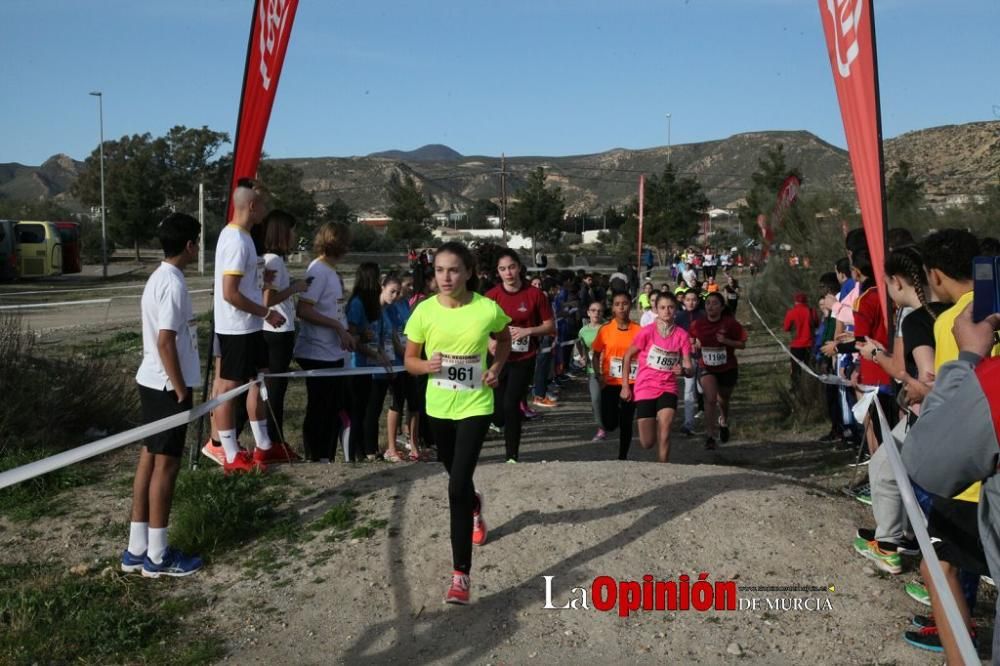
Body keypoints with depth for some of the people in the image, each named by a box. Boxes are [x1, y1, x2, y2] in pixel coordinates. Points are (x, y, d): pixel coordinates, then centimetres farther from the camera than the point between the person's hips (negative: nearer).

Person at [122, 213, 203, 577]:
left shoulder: (159, 277, 12)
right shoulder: (174, 285, -18)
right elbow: (166, 343, -23)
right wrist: (182, 390, -17)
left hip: (152, 382, 10)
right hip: (167, 386, -10)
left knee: (149, 459, 12)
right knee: (166, 464, -2)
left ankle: (137, 549, 19)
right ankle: (157, 555, 8)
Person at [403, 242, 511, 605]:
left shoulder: (488, 309, -14)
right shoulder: (424, 311, -10)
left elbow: (504, 339, 9)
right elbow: (410, 360, 0)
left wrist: (497, 367, -9)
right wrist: (427, 365, -21)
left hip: (475, 406, -3)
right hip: (438, 407, 4)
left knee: (457, 486, -14)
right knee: (456, 475, 24)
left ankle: (460, 575, -8)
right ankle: (475, 506, 60)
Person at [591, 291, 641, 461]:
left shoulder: (638, 330, -3)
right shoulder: (605, 329, -2)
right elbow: (596, 354, 5)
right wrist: (598, 375, -9)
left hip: (631, 383, 0)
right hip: (610, 382, 0)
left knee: (626, 422, 6)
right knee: (610, 424, -5)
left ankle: (623, 456, 23)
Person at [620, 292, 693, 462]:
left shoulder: (682, 335, -5)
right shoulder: (647, 332, -11)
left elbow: (689, 367, -5)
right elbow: (628, 356, 0)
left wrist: (684, 370, -29)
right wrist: (625, 385, 0)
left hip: (668, 388, 1)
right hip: (645, 388, -1)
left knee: (664, 431, -19)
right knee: (647, 443, 2)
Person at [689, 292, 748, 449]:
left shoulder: (730, 323, -14)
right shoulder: (698, 324, -8)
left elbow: (742, 344, -9)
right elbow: (691, 343, 8)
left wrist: (726, 341, -24)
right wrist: (695, 346, -15)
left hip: (728, 369, 0)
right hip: (707, 368, 0)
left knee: (723, 401, 18)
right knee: (710, 399, -20)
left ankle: (724, 422, 52)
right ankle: (710, 435, -12)